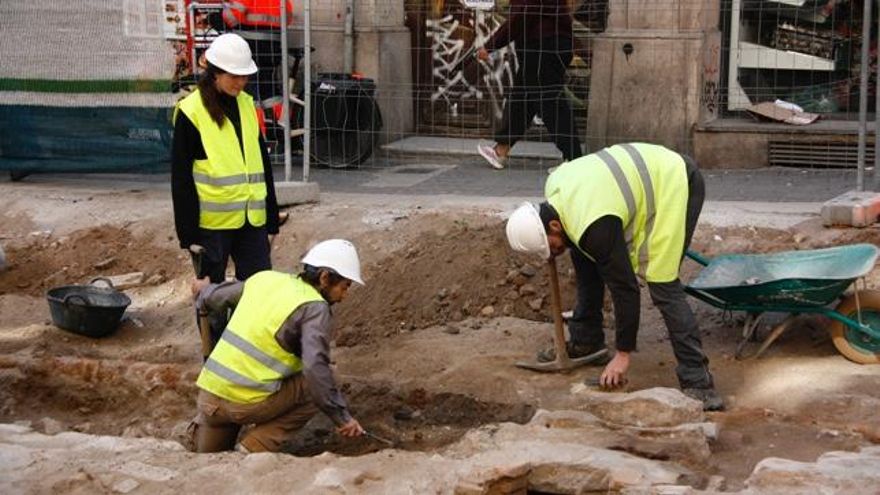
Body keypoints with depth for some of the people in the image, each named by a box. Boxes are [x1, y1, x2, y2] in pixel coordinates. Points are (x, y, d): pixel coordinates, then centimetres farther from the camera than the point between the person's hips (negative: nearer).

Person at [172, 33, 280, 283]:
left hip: (252, 218, 5)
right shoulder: (191, 112, -8)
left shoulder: (247, 105, 10)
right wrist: (188, 233, -11)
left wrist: (272, 219, 14)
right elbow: (181, 178, -8)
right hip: (213, 221, -5)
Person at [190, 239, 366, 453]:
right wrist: (342, 416, -17)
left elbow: (214, 298, 22)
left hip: (208, 394, 9)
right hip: (250, 402, -9)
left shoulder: (265, 278, 8)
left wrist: (204, 289, 45)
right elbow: (315, 367, -23)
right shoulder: (315, 308, -12)